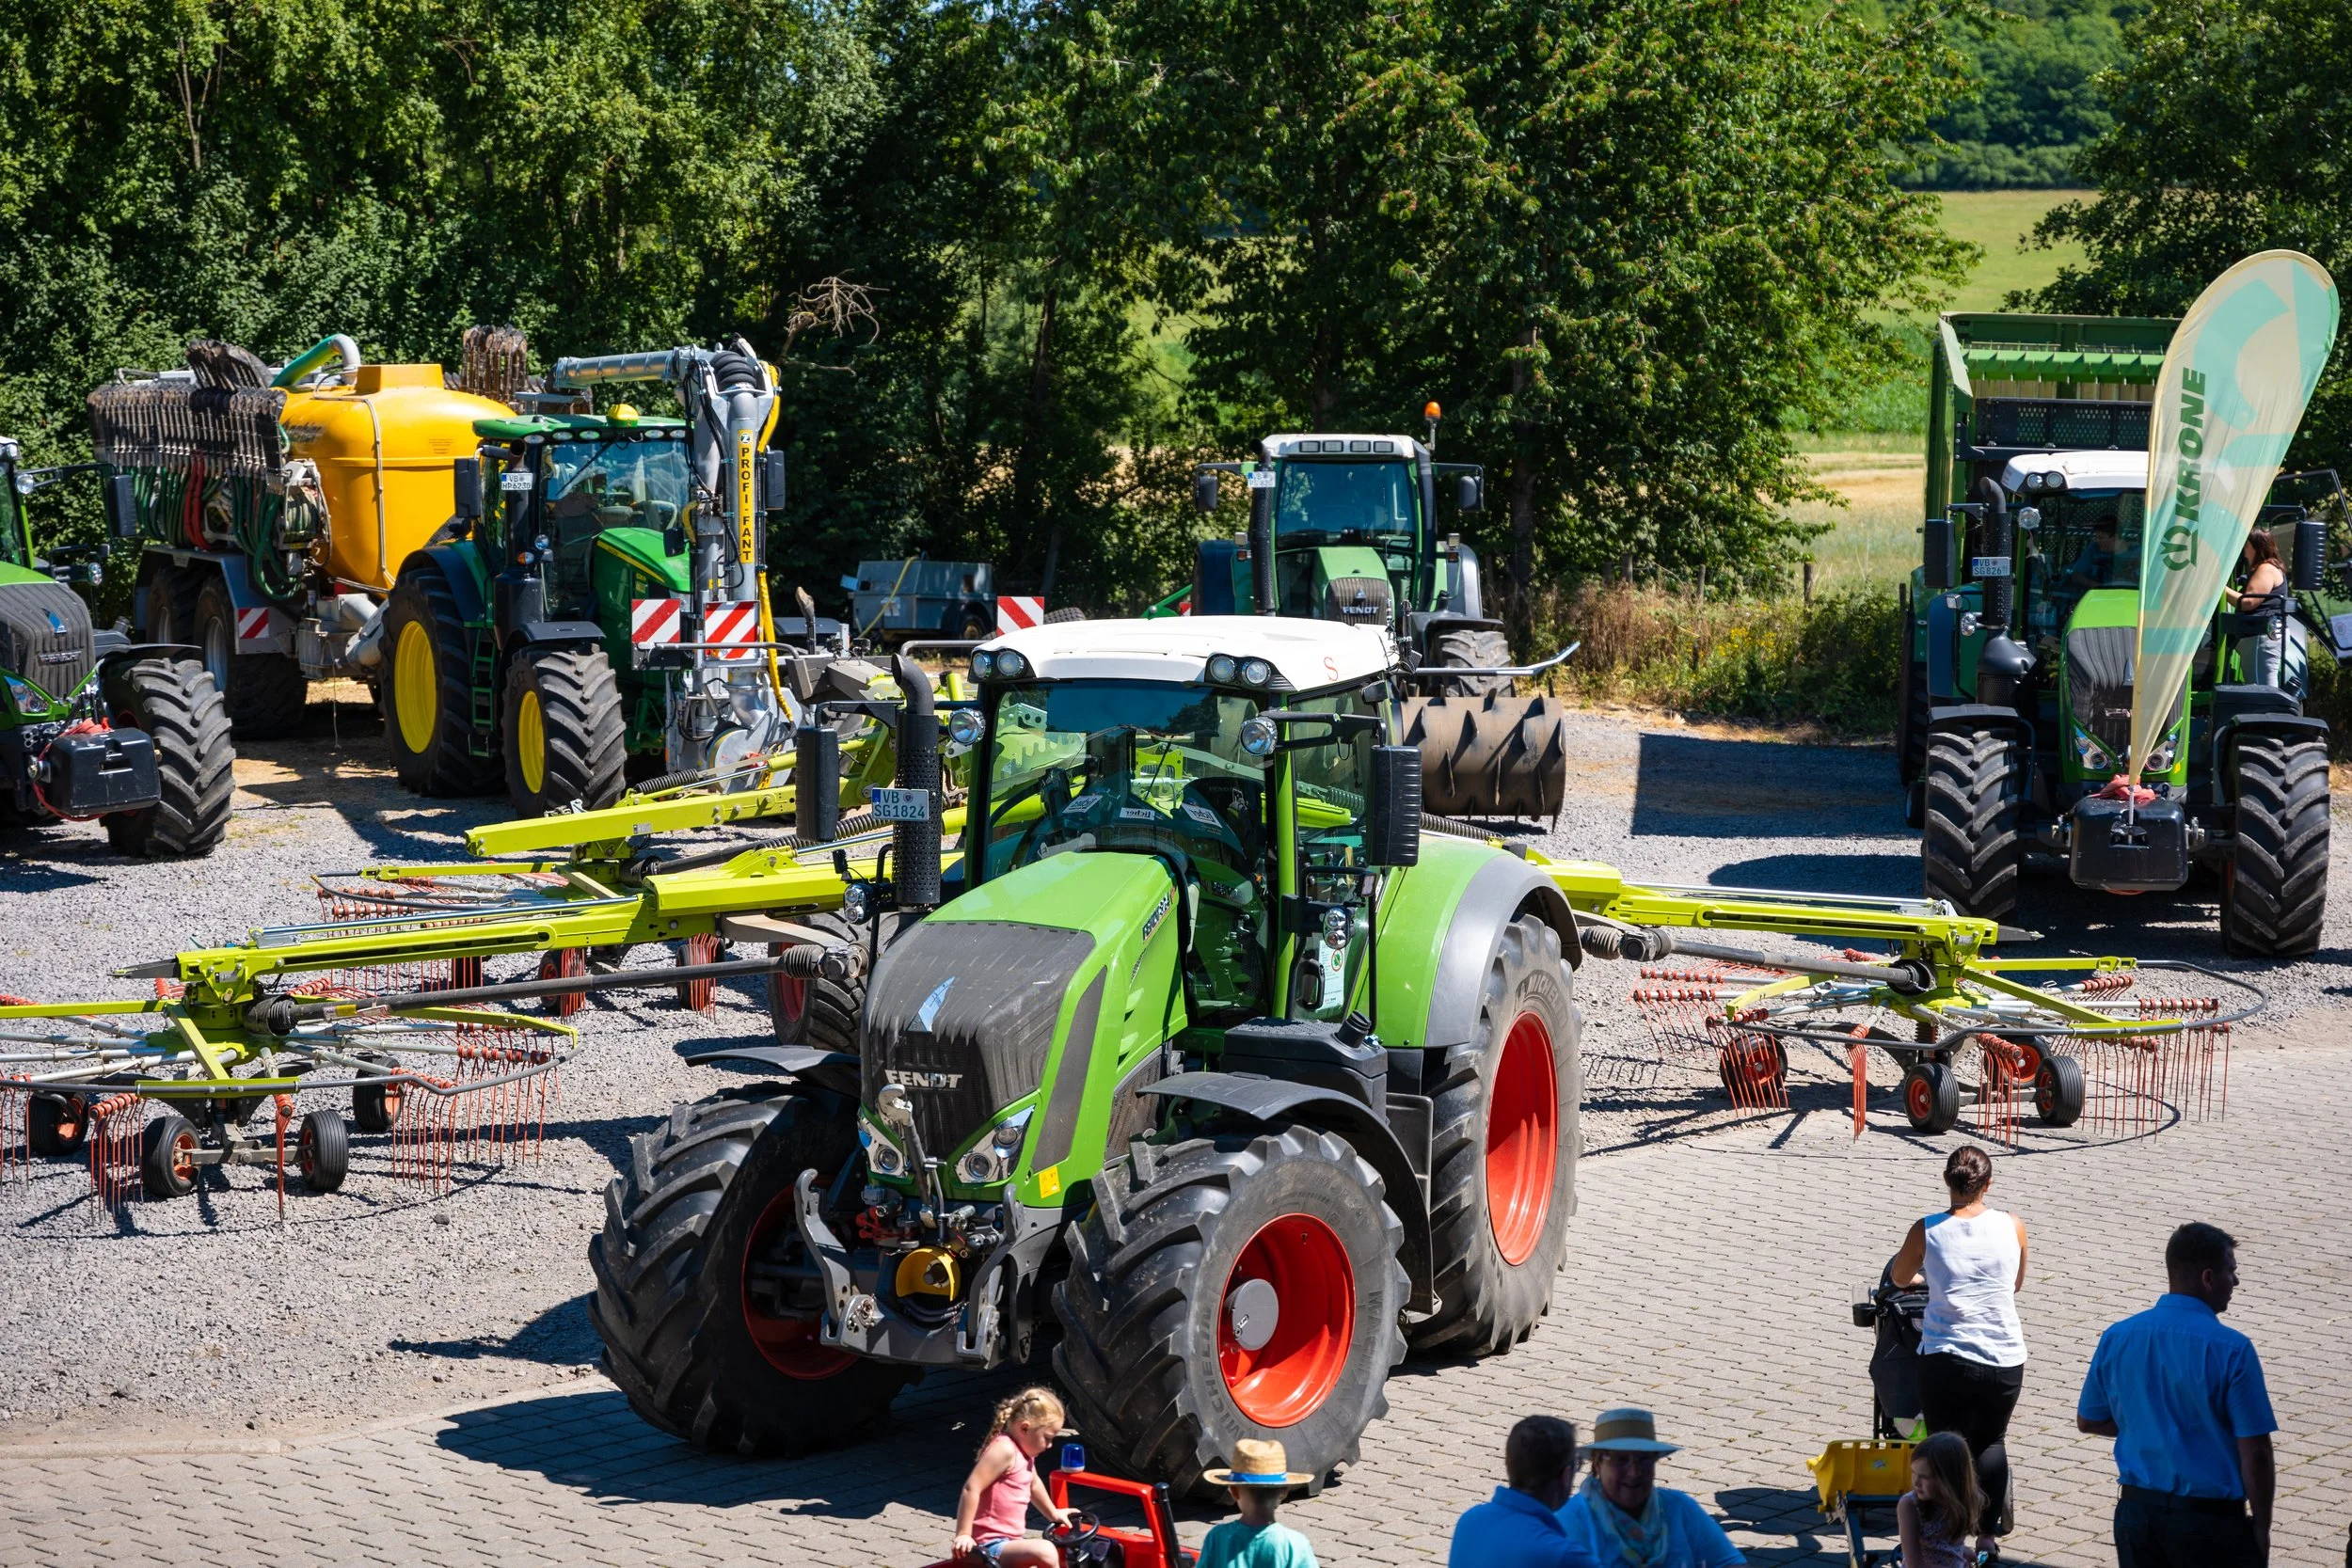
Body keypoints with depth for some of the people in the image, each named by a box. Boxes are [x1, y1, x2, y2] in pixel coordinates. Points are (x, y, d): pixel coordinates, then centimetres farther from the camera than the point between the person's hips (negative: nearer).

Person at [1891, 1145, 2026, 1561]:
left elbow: (1900, 1278, 14)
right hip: (2004, 1358, 2)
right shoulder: (2012, 1227, -1)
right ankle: (1988, 1535, 25)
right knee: (1991, 1442, 23)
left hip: (1945, 1358, -2)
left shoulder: (1926, 1231, -5)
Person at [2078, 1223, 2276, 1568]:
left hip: (2138, 1512, 5)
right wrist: (2261, 1528, -3)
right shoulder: (2232, 1349, -16)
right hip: (2210, 1517, -5)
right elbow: (2255, 1453, -14)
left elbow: (2088, 1420, 11)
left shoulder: (2117, 1337, -1)